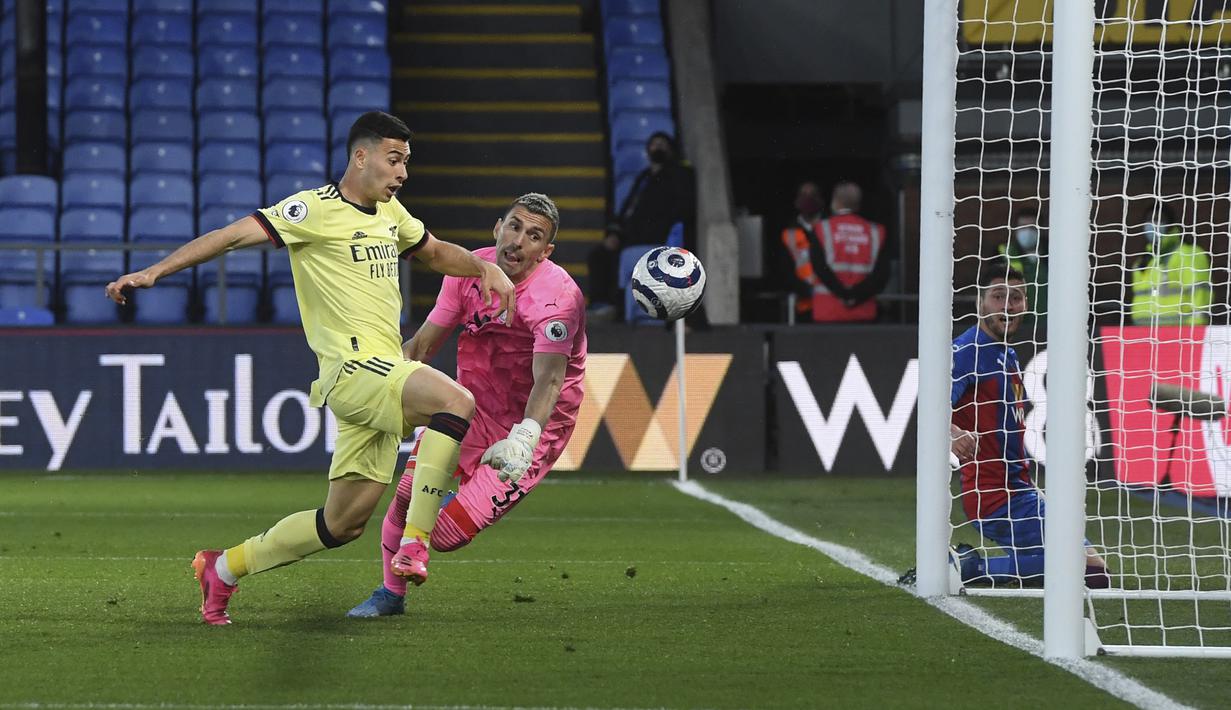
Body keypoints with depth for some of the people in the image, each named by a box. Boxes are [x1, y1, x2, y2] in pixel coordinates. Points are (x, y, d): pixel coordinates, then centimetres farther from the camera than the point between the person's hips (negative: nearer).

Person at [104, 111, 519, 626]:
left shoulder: (390, 212, 18)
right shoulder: (316, 210, -7)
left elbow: (435, 252, 37)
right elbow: (233, 235, -10)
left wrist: (485, 268, 17)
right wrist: (154, 272, -17)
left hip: (380, 378, 9)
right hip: (353, 366, -9)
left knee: (343, 524, 9)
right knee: (456, 402, -32)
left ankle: (223, 568, 24)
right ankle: (414, 542, -31)